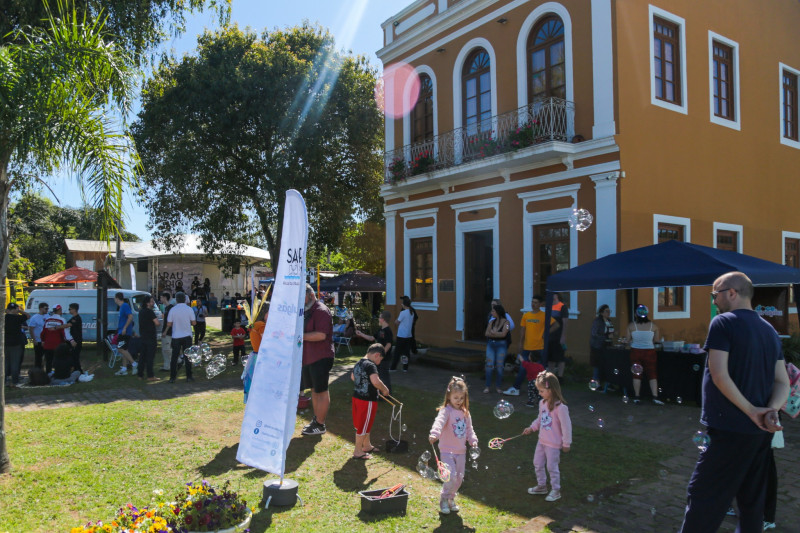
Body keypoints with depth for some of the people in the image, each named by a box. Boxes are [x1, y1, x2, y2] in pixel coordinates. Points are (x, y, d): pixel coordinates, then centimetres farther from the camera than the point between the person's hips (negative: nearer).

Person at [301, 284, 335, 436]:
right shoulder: (306, 311, 15)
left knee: (321, 391, -1)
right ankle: (316, 419, 29)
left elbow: (321, 335, -27)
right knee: (314, 389, 17)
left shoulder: (321, 311, -16)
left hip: (321, 358, -10)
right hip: (308, 358, 10)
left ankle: (320, 425, 6)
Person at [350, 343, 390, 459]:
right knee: (363, 425, 5)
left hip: (357, 396, 9)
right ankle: (358, 451, 16)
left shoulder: (358, 363, 7)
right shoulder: (371, 365, -21)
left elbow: (352, 377, 23)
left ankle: (367, 445, 38)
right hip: (367, 400, -9)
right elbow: (375, 381, -35)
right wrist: (385, 389, -19)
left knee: (364, 424, 22)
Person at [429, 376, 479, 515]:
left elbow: (469, 428, 15)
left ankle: (451, 498, 32)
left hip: (461, 451, 6)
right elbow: (439, 422, -32)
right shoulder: (446, 411, -14)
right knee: (451, 476, -15)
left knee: (459, 477, 11)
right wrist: (434, 434, -50)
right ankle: (443, 499, 8)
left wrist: (473, 440, -3)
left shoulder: (465, 412, 8)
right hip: (447, 450, -6)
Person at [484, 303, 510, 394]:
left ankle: (498, 387, 13)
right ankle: (487, 387, 5)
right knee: (489, 365, -1)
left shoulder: (505, 322, -5)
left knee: (499, 366, 1)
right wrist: (498, 334, -10)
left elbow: (503, 334, -17)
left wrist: (492, 332, -6)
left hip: (501, 345, -4)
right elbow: (487, 333, 1)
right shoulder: (492, 321, 9)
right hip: (490, 344, 4)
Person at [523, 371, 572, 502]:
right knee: (537, 464, 18)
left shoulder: (560, 407, -26)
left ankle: (556, 491, 23)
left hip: (554, 444, -8)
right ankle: (541, 486, 37)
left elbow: (566, 426, -19)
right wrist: (531, 428, 5)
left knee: (552, 467, 4)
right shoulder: (542, 403, -1)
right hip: (542, 441, 8)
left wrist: (566, 443, -13)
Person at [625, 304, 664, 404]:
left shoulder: (631, 325, -7)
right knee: (652, 374, 6)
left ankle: (637, 397, 11)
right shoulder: (653, 325, -5)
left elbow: (628, 340, 0)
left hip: (636, 352, 0)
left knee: (636, 374, 8)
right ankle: (655, 397, 1)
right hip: (649, 352, 0)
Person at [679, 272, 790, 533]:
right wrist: (771, 410, -7)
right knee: (752, 500, 15)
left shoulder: (723, 323, -10)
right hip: (762, 432, 8)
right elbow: (782, 382, 9)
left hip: (731, 429, -8)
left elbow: (720, 376, -19)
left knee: (702, 497, -3)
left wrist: (751, 410, -13)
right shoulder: (769, 330, 13)